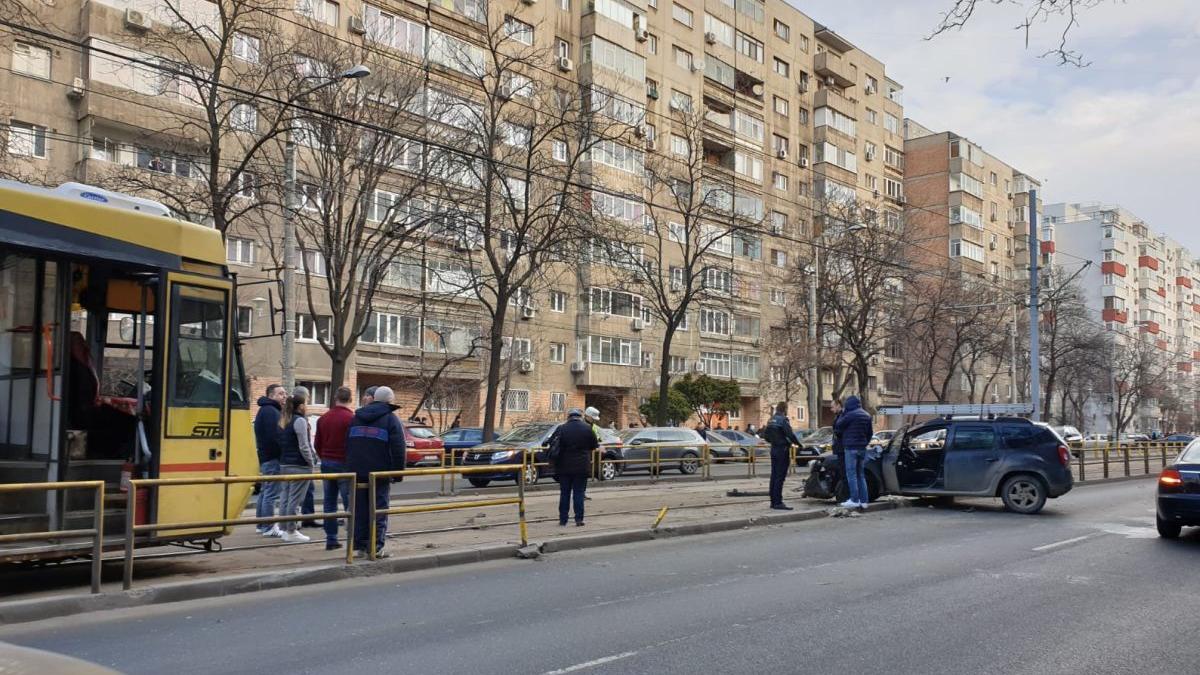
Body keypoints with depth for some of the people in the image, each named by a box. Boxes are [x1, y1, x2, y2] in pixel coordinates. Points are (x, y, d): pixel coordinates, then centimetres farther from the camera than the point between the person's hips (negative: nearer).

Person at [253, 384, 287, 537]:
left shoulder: (265, 410, 19)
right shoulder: (271, 411, -15)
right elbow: (274, 437, -23)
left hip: (265, 457, 11)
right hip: (272, 457, -11)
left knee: (265, 491, 16)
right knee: (271, 493, -8)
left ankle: (262, 524, 24)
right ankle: (268, 527, -6)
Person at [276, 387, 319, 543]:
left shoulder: (283, 420, 12)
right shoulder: (300, 421, -14)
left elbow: (281, 443, 14)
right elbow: (304, 447, -16)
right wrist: (312, 465, -7)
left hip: (284, 464, 8)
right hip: (299, 466, -8)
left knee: (285, 497, 12)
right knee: (295, 499, -3)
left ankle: (286, 529, 18)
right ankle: (291, 532, 1)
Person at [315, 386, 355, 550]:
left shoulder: (323, 419, 8)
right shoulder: (351, 418, -12)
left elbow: (318, 444, 12)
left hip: (327, 464, 6)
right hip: (344, 464, -6)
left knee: (329, 503, 9)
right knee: (349, 503, -2)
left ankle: (331, 539, 11)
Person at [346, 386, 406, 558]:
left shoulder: (356, 418, 13)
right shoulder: (391, 419, -5)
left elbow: (347, 445, 16)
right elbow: (398, 450, -11)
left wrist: (351, 468, 18)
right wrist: (398, 473, -5)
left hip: (358, 473, 5)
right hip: (380, 474, -5)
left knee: (360, 511, 10)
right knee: (379, 511, 1)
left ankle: (361, 546, 12)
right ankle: (376, 547, -2)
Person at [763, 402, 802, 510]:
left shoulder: (771, 420, 12)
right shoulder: (783, 420, -14)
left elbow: (765, 434, 17)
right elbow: (790, 434, -19)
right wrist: (798, 444, -6)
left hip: (774, 449, 9)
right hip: (782, 450, -9)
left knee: (774, 476, 11)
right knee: (780, 476, -8)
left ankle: (773, 501, 16)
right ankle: (778, 502, -9)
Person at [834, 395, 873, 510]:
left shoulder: (851, 414, -13)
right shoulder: (867, 415, 13)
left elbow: (838, 426, -3)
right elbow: (870, 432, 19)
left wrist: (842, 414, 7)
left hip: (851, 447, -8)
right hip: (862, 448, 8)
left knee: (851, 474, -5)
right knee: (861, 474, 11)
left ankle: (855, 500, -8)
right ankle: (864, 500, 9)